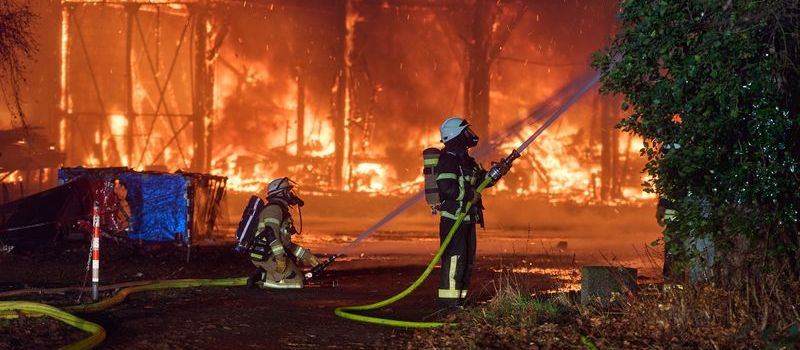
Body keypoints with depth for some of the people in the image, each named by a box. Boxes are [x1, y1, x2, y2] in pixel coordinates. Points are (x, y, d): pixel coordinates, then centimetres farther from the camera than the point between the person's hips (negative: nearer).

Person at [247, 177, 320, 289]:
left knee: (305, 255, 14)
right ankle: (261, 279, -15)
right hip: (266, 256, -10)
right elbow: (271, 234, -25)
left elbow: (284, 241, 25)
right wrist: (280, 258, -28)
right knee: (295, 282, -16)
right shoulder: (274, 208, -11)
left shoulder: (281, 210, 22)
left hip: (270, 253, 10)